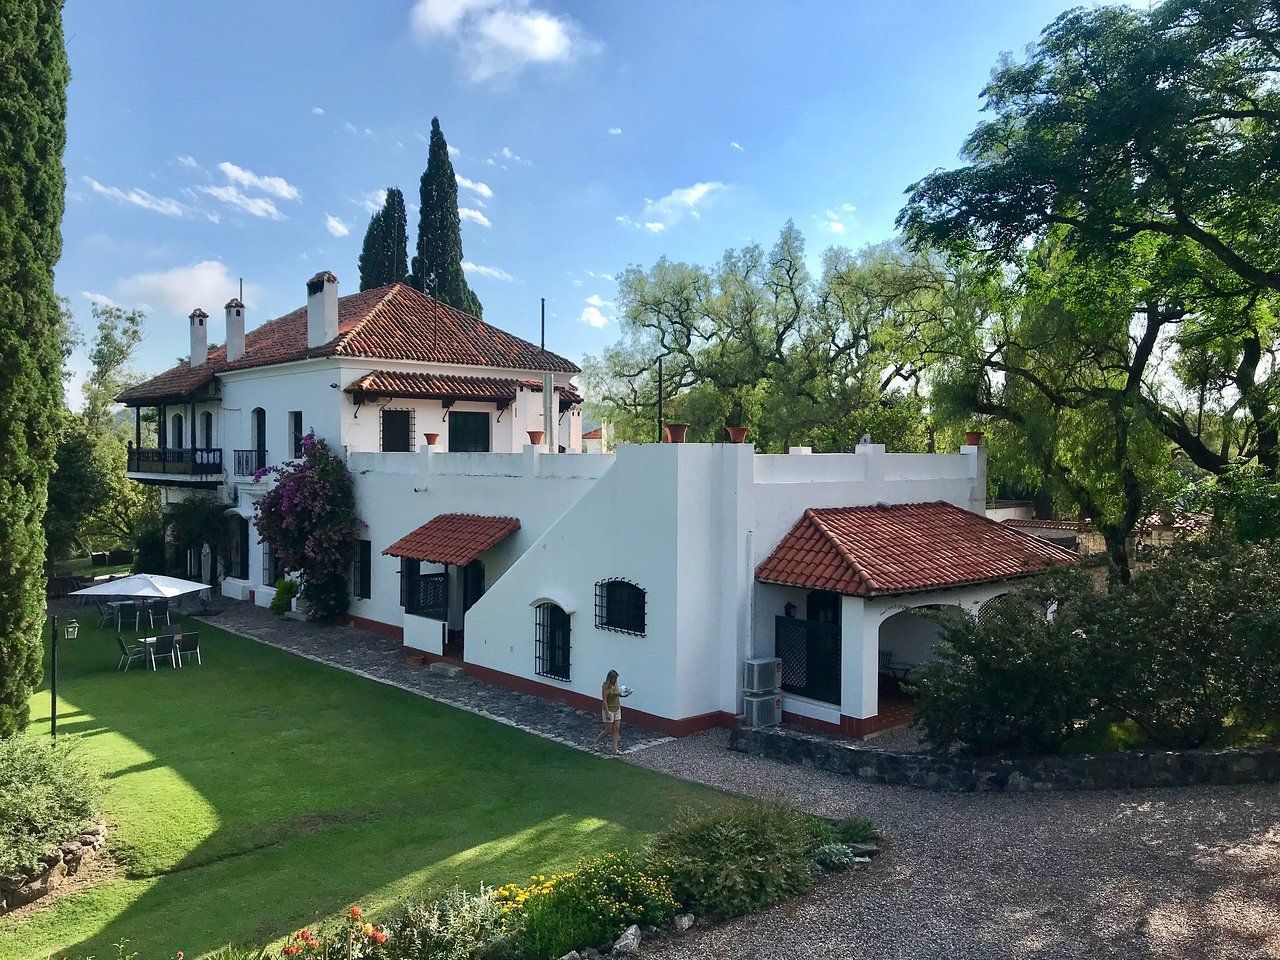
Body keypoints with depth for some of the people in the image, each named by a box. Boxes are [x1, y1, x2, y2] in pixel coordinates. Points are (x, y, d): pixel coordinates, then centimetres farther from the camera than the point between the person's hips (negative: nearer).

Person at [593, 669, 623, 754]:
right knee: (608, 731, -1)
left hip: (617, 710, 7)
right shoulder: (606, 686, -17)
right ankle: (596, 742, 21)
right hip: (609, 710, -7)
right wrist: (607, 713, -21)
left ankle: (615, 749, 7)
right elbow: (604, 701, -19)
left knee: (617, 729, 3)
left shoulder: (615, 685, 5)